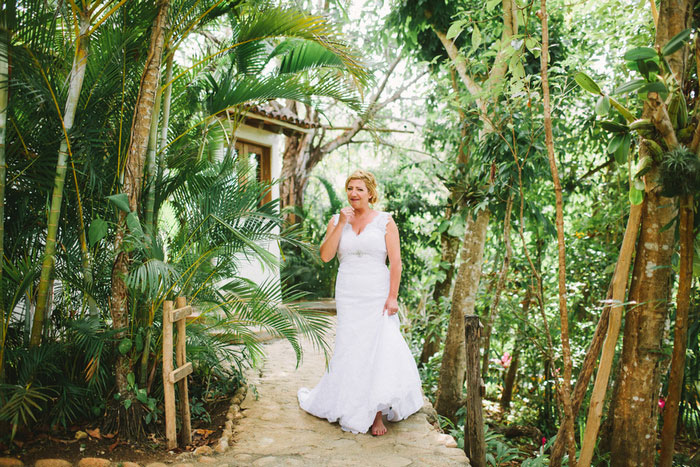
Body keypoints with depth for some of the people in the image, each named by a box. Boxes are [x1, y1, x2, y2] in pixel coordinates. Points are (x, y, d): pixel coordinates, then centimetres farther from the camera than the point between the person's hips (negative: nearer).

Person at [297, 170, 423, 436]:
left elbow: (395, 261, -4)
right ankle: (355, 408, 23)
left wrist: (392, 297, -11)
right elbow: (325, 256, -3)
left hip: (378, 295, -2)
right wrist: (341, 224, -9)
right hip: (348, 295, 2)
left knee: (380, 348, -4)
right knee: (352, 350, 6)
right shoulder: (337, 221, 8)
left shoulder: (385, 221, 0)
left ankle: (377, 412, 8)